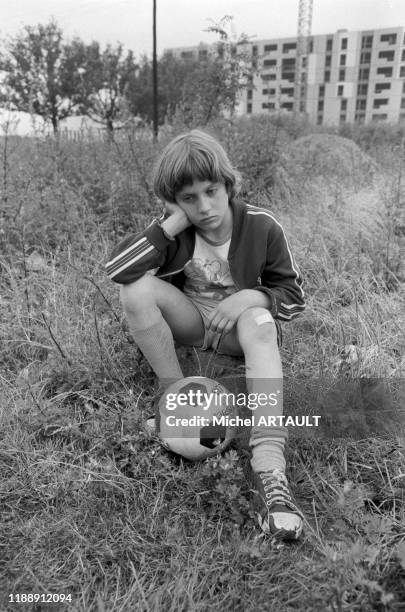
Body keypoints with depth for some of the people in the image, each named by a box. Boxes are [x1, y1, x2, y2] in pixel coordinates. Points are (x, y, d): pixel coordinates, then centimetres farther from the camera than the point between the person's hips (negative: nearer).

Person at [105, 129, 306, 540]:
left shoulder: (261, 227, -14)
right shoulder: (175, 231, -12)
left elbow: (294, 297, -7)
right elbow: (116, 270, -27)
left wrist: (253, 296, -28)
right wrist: (171, 225, -31)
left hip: (239, 324, -1)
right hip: (190, 320, 1)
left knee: (260, 323, -38)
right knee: (137, 290, -27)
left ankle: (269, 471, -48)